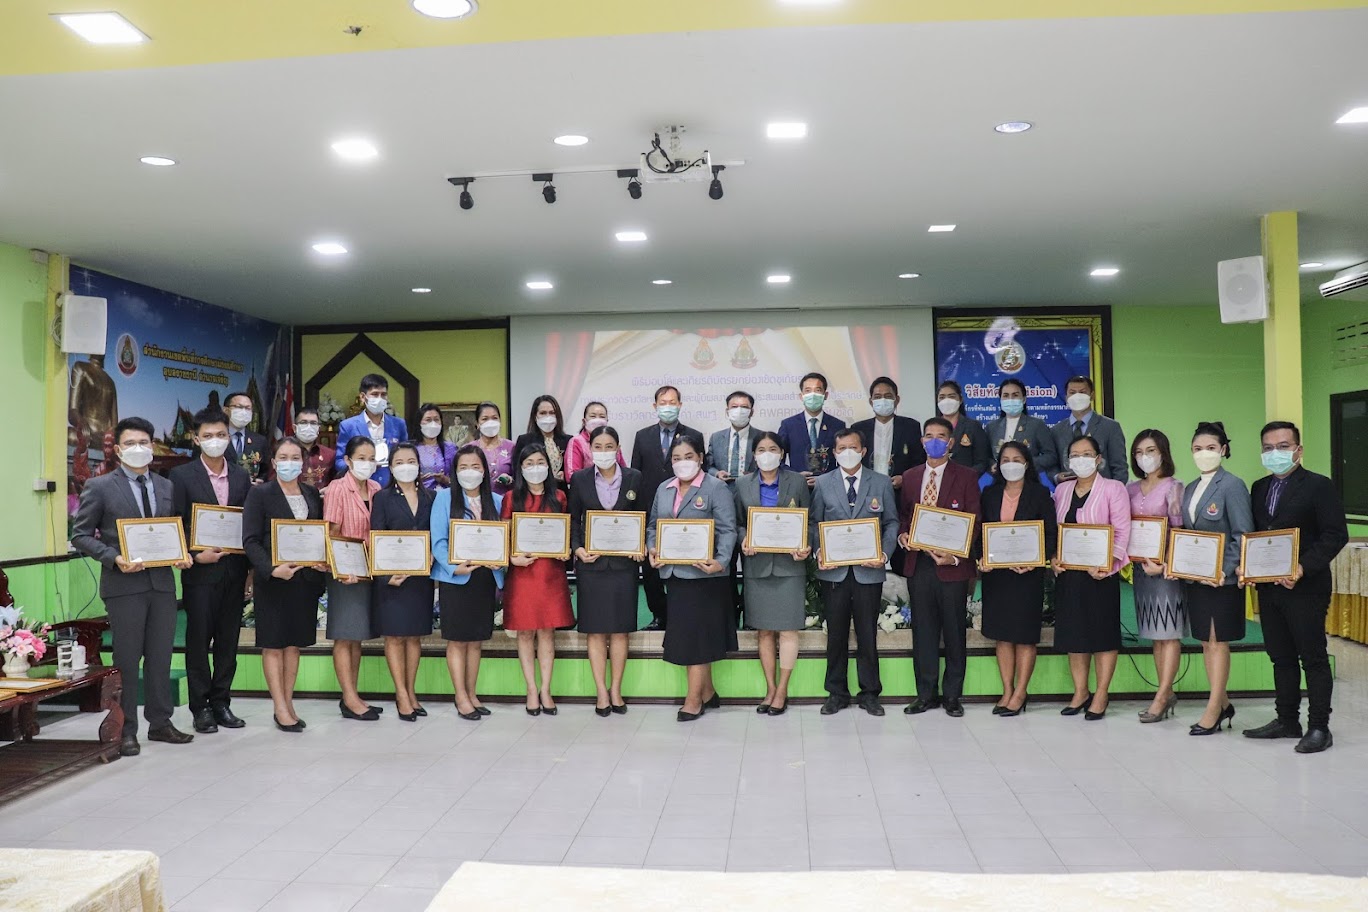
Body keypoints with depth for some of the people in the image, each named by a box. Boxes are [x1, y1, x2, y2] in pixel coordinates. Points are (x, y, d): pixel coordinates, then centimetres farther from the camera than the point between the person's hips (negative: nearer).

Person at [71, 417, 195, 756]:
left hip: (162, 583, 4)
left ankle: (160, 722, 21)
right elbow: (80, 535, -2)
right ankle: (125, 730, 12)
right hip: (123, 584, -4)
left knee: (160, 657, 10)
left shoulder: (167, 487, 12)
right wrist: (115, 558, -16)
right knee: (127, 660, 2)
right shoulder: (99, 487, -1)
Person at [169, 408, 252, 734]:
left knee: (228, 640, 9)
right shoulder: (182, 475, -2)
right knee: (199, 640, 3)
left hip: (234, 570, 4)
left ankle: (221, 703, 19)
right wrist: (195, 555, -14)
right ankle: (201, 708, 12)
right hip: (200, 571, -3)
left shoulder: (241, 476, 9)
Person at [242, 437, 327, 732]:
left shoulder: (313, 494, 10)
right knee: (273, 644, 2)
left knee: (294, 643, 10)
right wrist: (272, 569, -22)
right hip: (272, 580, -4)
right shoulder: (259, 494, -3)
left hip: (305, 578, 4)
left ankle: (287, 703, 20)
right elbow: (250, 540, -9)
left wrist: (324, 562, -6)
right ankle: (280, 708, 9)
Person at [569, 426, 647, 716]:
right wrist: (577, 548, -9)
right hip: (591, 561, 0)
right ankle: (601, 692, 11)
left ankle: (616, 690, 15)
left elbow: (643, 517, 7)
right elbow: (573, 518, 6)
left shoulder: (633, 478, 2)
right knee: (595, 629, 3)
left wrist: (641, 547, -7)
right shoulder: (579, 479, 2)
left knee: (620, 628, 5)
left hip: (623, 561, 0)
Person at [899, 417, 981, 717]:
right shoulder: (910, 476, 11)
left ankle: (952, 695, 17)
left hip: (951, 565, -3)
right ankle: (926, 694, 18)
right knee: (923, 630, 8)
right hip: (918, 563, 3)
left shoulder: (966, 476, 0)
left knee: (954, 631, 6)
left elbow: (974, 521, -4)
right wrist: (902, 534, -5)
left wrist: (955, 555, -15)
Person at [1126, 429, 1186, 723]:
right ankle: (1167, 693, 15)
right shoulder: (1131, 490, 11)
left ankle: (1161, 698, -3)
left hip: (1167, 566, -6)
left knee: (1169, 632, -3)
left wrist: (1166, 564, -19)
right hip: (1141, 566, 6)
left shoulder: (1173, 487, -4)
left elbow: (1180, 530, -10)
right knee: (1155, 633, 9)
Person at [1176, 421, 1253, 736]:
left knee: (1218, 643, 0)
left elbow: (1243, 536, -13)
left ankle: (1213, 710, 6)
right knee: (1206, 643, 12)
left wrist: (1225, 571, -20)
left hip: (1222, 578, -7)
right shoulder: (1189, 489, 12)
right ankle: (1222, 703, 24)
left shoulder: (1232, 486, -9)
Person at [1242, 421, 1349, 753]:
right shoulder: (1260, 488, 13)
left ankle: (1319, 727, 10)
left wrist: (1304, 567, -22)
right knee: (1281, 657, 14)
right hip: (1269, 587, 7)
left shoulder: (1319, 486, -7)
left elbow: (1336, 535, -13)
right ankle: (1287, 721, 23)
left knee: (1313, 658, 2)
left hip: (1306, 587, -6)